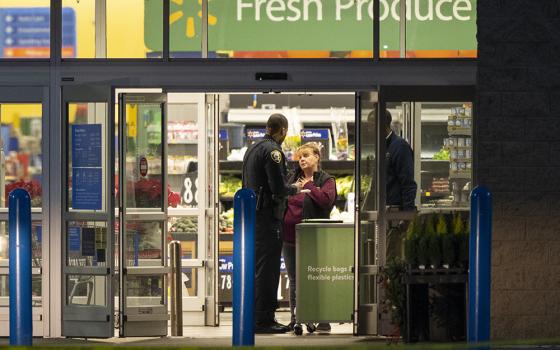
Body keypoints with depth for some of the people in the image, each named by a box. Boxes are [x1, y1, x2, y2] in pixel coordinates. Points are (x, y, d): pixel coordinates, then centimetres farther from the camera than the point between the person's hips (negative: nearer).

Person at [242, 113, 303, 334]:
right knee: (267, 268, -7)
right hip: (267, 217, -10)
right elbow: (279, 188, -20)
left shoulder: (253, 149, 17)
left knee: (259, 268, 15)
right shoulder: (272, 150, -13)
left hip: (252, 215, 10)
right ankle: (263, 320, -6)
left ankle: (258, 317, 20)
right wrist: (295, 189, 0)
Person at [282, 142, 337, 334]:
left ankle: (323, 320, 2)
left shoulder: (326, 180, -1)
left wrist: (308, 187, -9)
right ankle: (295, 319, 17)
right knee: (294, 280, 10)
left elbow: (326, 199, -19)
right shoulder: (294, 178, 15)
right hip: (290, 236, 6)